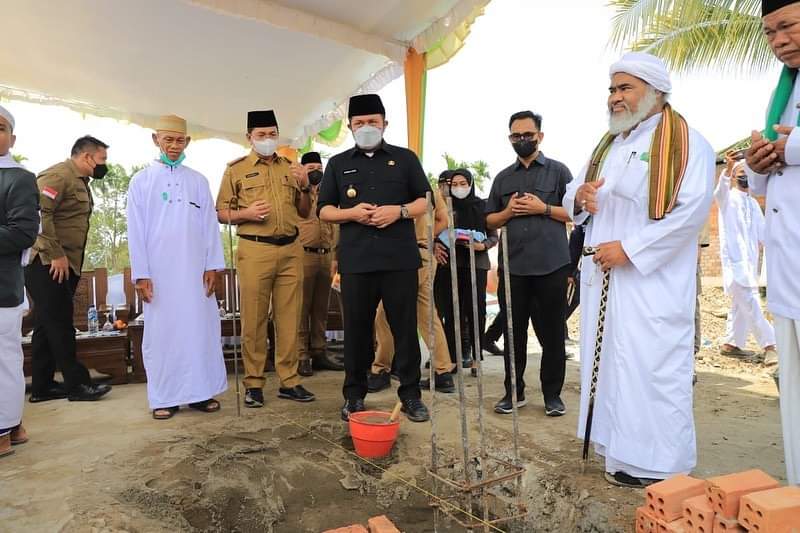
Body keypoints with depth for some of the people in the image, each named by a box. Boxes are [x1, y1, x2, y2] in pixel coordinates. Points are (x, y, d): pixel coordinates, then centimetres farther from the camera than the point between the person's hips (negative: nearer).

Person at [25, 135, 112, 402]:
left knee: (47, 325, 12)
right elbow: (40, 214, -22)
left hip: (64, 265, 10)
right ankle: (77, 384, 2)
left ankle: (42, 386, 20)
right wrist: (56, 254, -21)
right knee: (59, 325, -4)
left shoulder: (79, 181, 19)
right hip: (48, 265, -10)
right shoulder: (58, 175, -11)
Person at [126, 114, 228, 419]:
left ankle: (200, 391, 11)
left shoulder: (198, 181, 11)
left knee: (200, 327, 2)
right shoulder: (141, 181, 7)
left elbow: (210, 225, 7)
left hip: (195, 269, 2)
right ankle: (164, 397, 11)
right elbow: (136, 230, 2)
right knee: (161, 331, 3)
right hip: (158, 271, -1)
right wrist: (140, 273, -4)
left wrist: (212, 265, -1)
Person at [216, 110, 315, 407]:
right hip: (255, 251, -3)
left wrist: (305, 186, 2)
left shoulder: (290, 168, 17)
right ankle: (253, 383, 11)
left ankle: (289, 381, 14)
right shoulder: (236, 169, 7)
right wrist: (246, 213, -12)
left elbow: (304, 213, 19)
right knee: (254, 320, 0)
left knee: (289, 319, 5)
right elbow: (221, 213, 6)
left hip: (291, 250, 3)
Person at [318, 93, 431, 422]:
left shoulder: (405, 158, 10)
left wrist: (399, 211, -11)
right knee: (357, 329, 7)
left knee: (405, 327, 4)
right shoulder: (338, 164, 13)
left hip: (400, 258, 0)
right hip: (355, 260, 1)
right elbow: (324, 210, 11)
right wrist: (351, 213, -8)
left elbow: (425, 201, 9)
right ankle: (354, 395, 20)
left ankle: (411, 394, 16)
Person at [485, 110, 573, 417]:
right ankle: (514, 392, 21)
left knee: (552, 333, 5)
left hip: (551, 266, -3)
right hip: (513, 267, 3)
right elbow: (490, 221, 16)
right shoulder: (503, 178, 15)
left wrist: (544, 209, -12)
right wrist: (508, 211, -3)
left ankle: (553, 394, 18)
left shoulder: (558, 171, 5)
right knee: (514, 332, 9)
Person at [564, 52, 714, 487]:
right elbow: (573, 201, 20)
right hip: (603, 279, 7)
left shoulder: (685, 142, -4)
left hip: (653, 280, -7)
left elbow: (692, 209, -16)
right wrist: (579, 197, -4)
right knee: (610, 362, 9)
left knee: (651, 367, -6)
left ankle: (658, 467, 8)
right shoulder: (606, 146, 19)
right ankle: (621, 455, 22)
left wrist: (630, 249, -19)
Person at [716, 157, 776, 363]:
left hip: (751, 260, 7)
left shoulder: (753, 203, 20)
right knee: (751, 304, -13)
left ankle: (730, 344, 18)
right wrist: (728, 169, -43)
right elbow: (720, 189, -24)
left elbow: (763, 232, 17)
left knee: (742, 305, 9)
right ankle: (770, 345, -11)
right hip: (734, 258, -7)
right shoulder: (727, 198, 1)